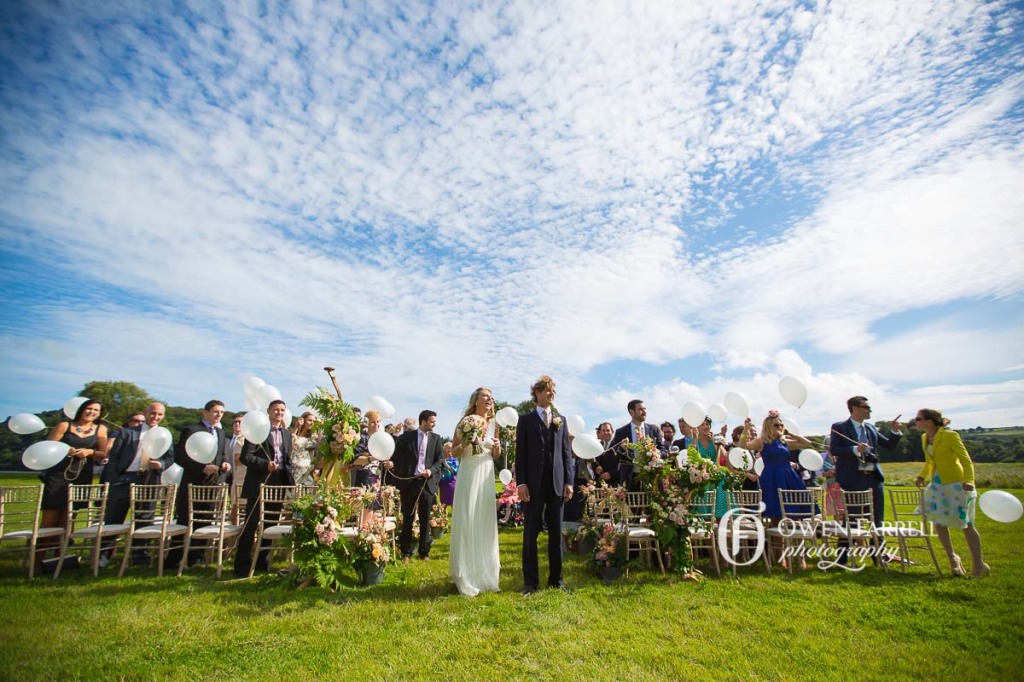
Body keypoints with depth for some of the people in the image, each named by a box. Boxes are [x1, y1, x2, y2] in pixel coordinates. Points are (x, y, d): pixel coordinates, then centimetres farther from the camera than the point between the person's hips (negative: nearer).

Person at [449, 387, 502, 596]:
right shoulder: (465, 422, -3)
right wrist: (465, 443, -18)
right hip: (468, 475, -4)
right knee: (466, 523, -1)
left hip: (486, 476, 4)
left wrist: (497, 447, -6)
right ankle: (466, 577, 12)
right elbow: (453, 452, 0)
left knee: (485, 524, 9)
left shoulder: (493, 424, 9)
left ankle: (484, 573, 23)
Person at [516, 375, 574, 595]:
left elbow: (567, 452, 9)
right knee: (531, 533, 3)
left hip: (557, 483, 3)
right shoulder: (526, 419, 3)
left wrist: (569, 481, 1)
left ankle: (556, 578, 22)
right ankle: (530, 581, 13)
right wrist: (521, 482, -9)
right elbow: (520, 453, -1)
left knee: (556, 532, 10)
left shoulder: (561, 420, 12)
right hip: (534, 483, -3)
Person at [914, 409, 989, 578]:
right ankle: (953, 559, 20)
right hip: (937, 485, 7)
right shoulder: (924, 438, 6)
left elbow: (966, 460, -16)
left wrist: (968, 481, -28)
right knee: (938, 522, 4)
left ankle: (978, 564, 18)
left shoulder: (950, 436, -15)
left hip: (956, 485, -7)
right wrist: (922, 476, 5)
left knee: (966, 525, 2)